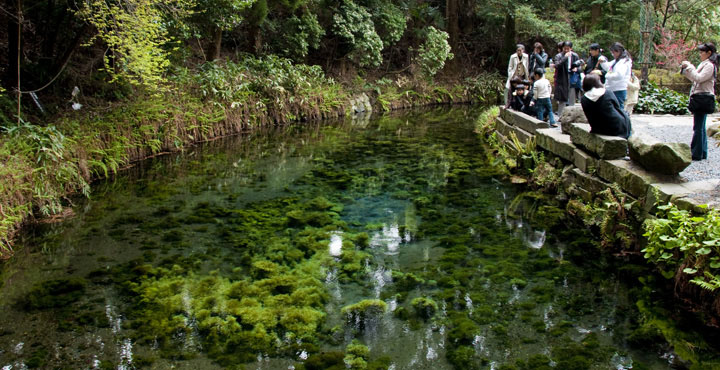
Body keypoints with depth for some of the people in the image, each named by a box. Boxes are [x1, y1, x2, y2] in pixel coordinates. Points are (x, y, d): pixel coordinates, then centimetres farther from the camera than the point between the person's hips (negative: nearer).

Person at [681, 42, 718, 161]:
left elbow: (699, 78, -22)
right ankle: (702, 153, 18)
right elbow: (694, 79, 23)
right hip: (700, 99, 10)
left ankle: (696, 154, -7)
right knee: (700, 127, 12)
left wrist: (689, 66, -15)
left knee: (698, 127, -9)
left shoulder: (709, 65, -11)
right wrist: (685, 69, 13)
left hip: (703, 99, -10)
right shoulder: (704, 64, 18)